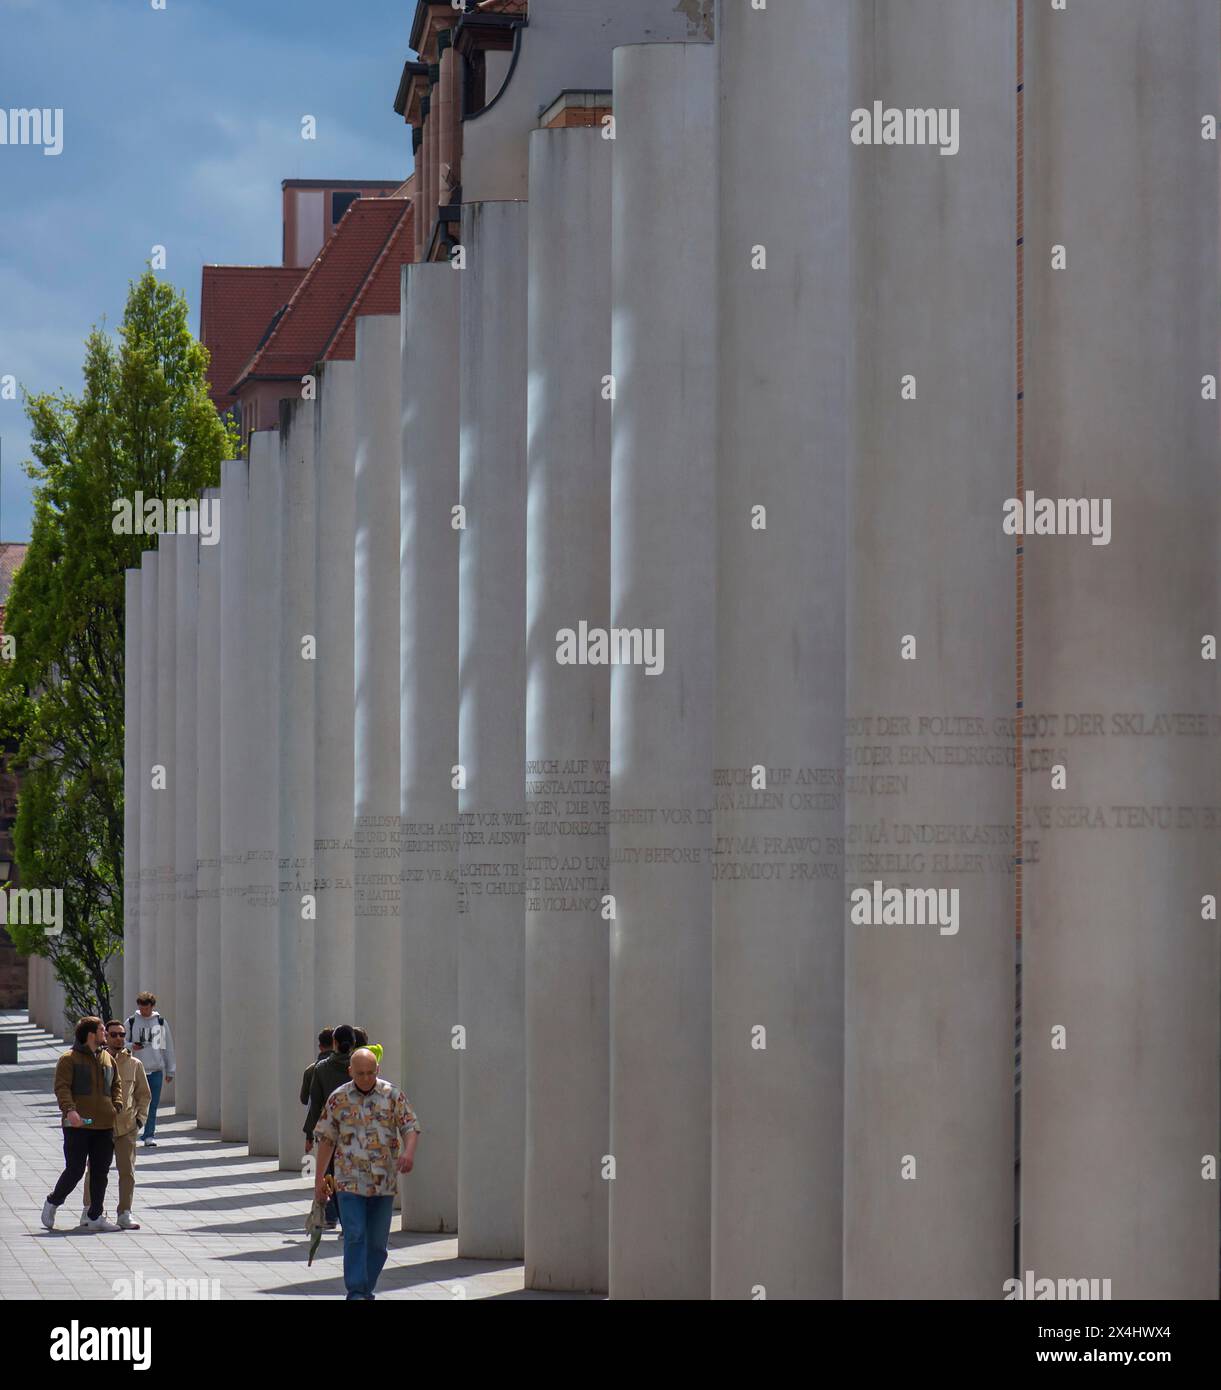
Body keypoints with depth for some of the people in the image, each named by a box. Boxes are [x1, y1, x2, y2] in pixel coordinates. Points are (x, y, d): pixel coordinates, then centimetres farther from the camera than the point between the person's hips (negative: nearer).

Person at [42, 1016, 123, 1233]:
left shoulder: (108, 1059, 15)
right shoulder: (69, 1059, -3)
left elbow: (116, 1085, 21)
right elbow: (61, 1087, -12)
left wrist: (116, 1107, 3)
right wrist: (69, 1110, -27)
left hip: (104, 1126, 6)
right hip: (78, 1125, -6)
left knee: (100, 1173, 5)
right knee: (75, 1170, -6)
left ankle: (95, 1217, 11)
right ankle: (52, 1204, 17)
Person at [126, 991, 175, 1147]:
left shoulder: (161, 1022, 6)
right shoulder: (131, 1022, 3)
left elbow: (168, 1047, 10)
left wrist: (170, 1071, 9)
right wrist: (131, 1047, -16)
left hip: (156, 1070, 1)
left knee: (153, 1105, 1)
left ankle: (149, 1136, 7)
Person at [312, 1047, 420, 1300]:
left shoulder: (392, 1096, 1)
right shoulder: (338, 1099, 2)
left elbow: (410, 1127, -3)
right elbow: (326, 1138, 7)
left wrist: (408, 1152, -25)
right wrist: (319, 1177, 5)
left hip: (384, 1182, 1)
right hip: (350, 1181, -1)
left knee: (377, 1242, 7)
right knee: (354, 1236, -12)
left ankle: (367, 1290, 19)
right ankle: (356, 1293, -14)